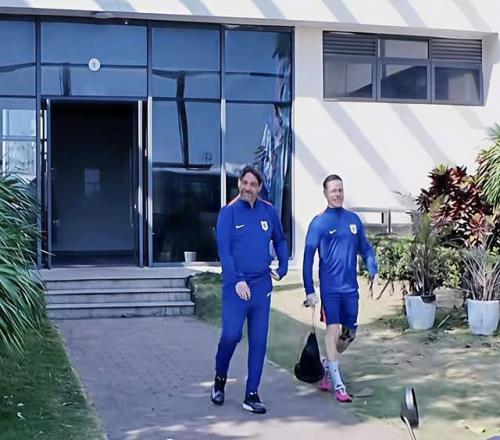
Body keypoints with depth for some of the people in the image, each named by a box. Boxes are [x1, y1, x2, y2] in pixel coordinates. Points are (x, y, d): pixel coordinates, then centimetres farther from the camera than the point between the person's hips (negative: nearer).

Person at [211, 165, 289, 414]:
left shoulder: (268, 211, 6)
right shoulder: (229, 212, -4)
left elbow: (280, 241, 20)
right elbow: (224, 250, -10)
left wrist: (282, 268, 11)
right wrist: (237, 281, -17)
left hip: (262, 285, 4)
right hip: (235, 286, -3)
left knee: (259, 341, 5)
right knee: (230, 335, -7)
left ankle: (252, 395, 14)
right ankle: (220, 380, 21)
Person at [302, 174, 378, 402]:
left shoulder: (354, 219, 8)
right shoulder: (319, 223, -5)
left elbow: (365, 248, 15)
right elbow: (308, 258, -6)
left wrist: (372, 268, -5)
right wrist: (309, 291, -11)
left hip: (350, 287, 5)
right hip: (329, 287, -5)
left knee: (349, 334, 11)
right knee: (333, 330, -7)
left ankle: (327, 366, 35)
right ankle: (338, 384, 2)